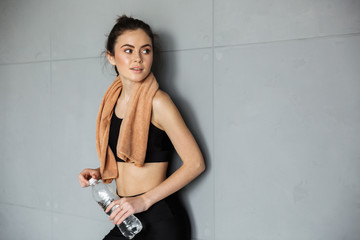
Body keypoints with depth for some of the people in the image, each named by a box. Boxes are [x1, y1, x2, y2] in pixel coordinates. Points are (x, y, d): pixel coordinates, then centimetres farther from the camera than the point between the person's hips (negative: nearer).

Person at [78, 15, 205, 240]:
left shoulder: (157, 102, -14)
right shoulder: (114, 101, 6)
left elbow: (195, 164, -15)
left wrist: (144, 200, -17)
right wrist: (99, 173, 1)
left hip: (159, 221, -6)